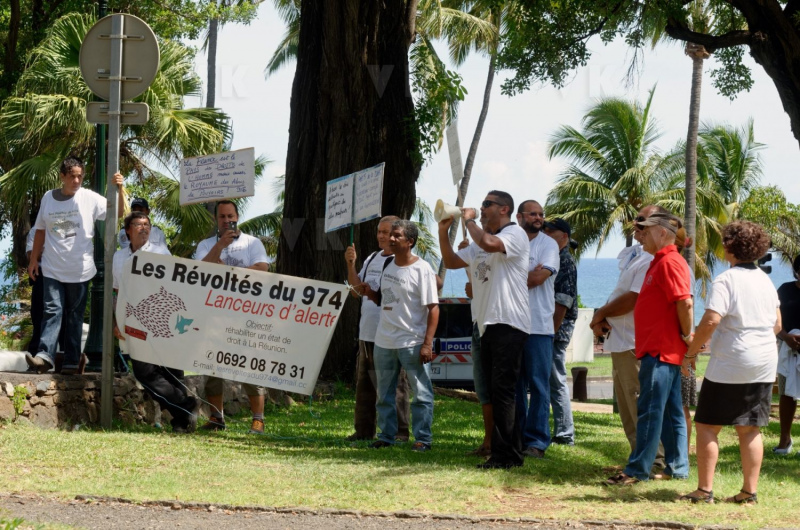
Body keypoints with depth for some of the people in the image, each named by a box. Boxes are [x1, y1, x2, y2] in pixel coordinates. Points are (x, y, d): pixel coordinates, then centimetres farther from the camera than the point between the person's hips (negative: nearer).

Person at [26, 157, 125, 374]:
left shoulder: (89, 198, -4)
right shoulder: (48, 198, 4)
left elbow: (117, 212, -10)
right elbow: (40, 230, 13)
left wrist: (119, 190, -26)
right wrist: (34, 259, 12)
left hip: (79, 269, -1)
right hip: (52, 269, 1)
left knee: (75, 315, 5)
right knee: (52, 311, -7)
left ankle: (72, 361, 6)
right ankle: (44, 355, -14)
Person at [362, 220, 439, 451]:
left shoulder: (421, 269, -11)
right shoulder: (388, 266, 11)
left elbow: (433, 308, -13)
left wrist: (427, 343, -19)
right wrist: (370, 293, 0)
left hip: (412, 343, -7)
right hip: (384, 342, 7)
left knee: (421, 393, -2)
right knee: (384, 394, 13)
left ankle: (423, 438, 3)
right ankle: (386, 436, 22)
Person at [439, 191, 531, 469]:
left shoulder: (515, 234, -6)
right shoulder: (479, 243, 23)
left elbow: (489, 243, -26)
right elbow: (451, 261, 24)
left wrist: (469, 220, -9)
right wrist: (443, 231, 10)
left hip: (509, 323, -10)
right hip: (488, 325, 10)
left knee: (502, 391, -12)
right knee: (495, 393, 10)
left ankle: (504, 455, -12)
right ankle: (511, 453, 15)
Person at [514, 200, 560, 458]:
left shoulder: (548, 244, 2)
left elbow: (540, 276, -12)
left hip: (538, 325, -4)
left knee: (538, 385, -4)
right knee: (514, 384, 7)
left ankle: (536, 442, -1)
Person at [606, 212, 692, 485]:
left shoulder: (669, 262, -15)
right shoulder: (660, 262, 18)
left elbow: (685, 302, -24)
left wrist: (686, 335, -17)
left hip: (661, 350, -11)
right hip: (658, 348, 11)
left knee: (650, 410, -8)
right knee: (671, 411, 13)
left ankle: (637, 470, -7)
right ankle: (678, 466, 17)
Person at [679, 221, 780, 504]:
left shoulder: (725, 281, -12)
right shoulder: (766, 281, 10)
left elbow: (710, 321, -22)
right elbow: (777, 324, 15)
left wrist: (690, 353, -11)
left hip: (729, 365, -7)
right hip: (765, 364, 7)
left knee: (707, 425, 1)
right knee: (750, 429, 9)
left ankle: (704, 489, -4)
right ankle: (750, 491, 7)